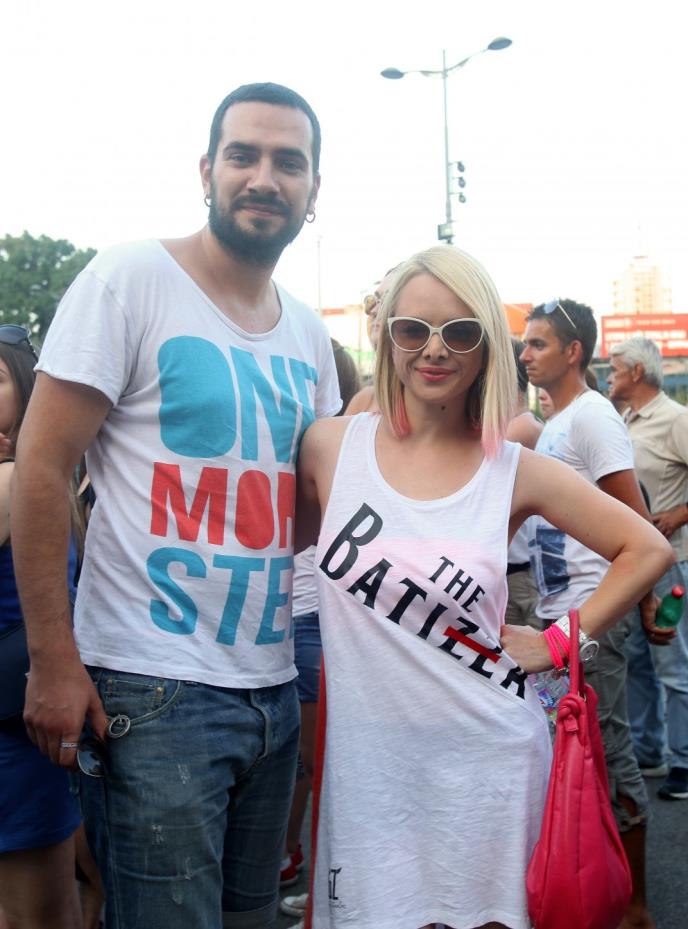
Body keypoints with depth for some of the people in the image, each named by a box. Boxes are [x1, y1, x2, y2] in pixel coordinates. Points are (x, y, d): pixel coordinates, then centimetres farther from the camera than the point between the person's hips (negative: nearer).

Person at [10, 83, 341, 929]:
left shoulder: (308, 333, 10)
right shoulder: (132, 280, -8)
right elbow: (40, 467, -11)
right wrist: (52, 660, -14)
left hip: (273, 687, 7)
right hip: (154, 693, -6)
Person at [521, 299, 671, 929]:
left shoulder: (593, 416, -13)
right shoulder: (554, 425, 15)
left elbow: (637, 523, -16)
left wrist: (643, 597, -13)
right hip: (555, 610, 10)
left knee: (607, 755, -1)